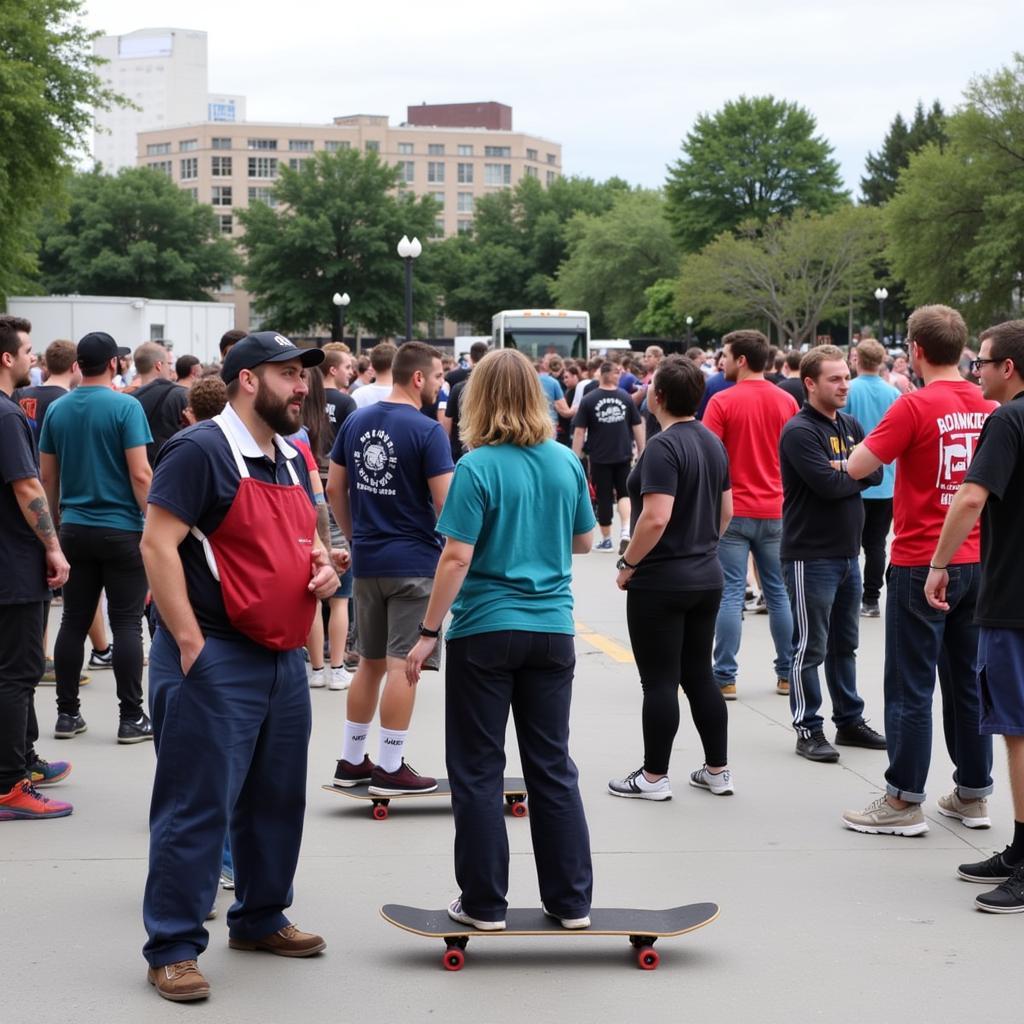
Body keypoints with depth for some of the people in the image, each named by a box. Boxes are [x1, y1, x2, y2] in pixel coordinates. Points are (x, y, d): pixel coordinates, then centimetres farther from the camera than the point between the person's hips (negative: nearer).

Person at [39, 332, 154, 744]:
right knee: (126, 624, 0)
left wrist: (54, 520, 22)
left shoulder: (57, 409, 5)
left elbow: (47, 475, 11)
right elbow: (140, 474, -15)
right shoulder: (125, 407, -10)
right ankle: (132, 718, 2)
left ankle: (67, 714, 14)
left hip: (75, 529, 5)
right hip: (122, 531, -5)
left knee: (74, 621, 10)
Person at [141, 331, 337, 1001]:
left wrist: (322, 564, 4)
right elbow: (158, 544, -18)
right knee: (198, 806, -5)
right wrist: (190, 643, -20)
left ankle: (261, 918, 32)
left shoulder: (292, 461, 15)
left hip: (284, 657, 9)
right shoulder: (201, 451, -12)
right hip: (215, 661, -9)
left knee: (277, 799, 17)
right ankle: (173, 948, 2)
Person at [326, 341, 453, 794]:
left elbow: (334, 489, 10)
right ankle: (390, 767, 3)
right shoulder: (427, 431, -14)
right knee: (401, 664, -1)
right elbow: (445, 502, -16)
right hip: (414, 561, -7)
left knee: (370, 662, 16)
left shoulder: (355, 422, 6)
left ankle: (351, 760, 22)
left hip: (366, 560, 7)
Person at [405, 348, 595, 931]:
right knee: (553, 767, 12)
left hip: (485, 631, -4)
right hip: (553, 629, 4)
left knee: (478, 772, 6)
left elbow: (457, 557, -15)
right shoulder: (566, 462, 1)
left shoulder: (479, 467, -13)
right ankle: (572, 901, 17)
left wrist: (430, 632, -9)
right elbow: (584, 540, 13)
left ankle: (485, 904, 11)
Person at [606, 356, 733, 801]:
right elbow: (726, 509, 15)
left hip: (660, 580, -8)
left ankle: (654, 776, 7)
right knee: (700, 674, 14)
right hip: (706, 576, 8)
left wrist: (627, 564, -16)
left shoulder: (663, 446, -19)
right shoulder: (713, 442, 8)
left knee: (659, 681, 0)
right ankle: (717, 770, 18)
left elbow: (656, 517, -27)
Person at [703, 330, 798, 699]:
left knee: (730, 594, -1)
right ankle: (786, 674, 15)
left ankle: (725, 678, -1)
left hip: (733, 511, -4)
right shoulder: (787, 401, 4)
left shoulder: (723, 401, -10)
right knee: (778, 592, 12)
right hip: (776, 511, 4)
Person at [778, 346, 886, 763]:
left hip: (847, 553, 8)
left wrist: (846, 470, -15)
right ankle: (808, 729, 6)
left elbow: (877, 472, 3)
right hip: (810, 555, -8)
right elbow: (828, 486, -23)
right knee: (811, 647, -1)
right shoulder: (799, 431, -14)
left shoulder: (850, 426, 11)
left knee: (845, 644, 17)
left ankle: (850, 720, 26)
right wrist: (858, 474, -5)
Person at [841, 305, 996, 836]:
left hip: (922, 564, -6)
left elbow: (857, 467, -16)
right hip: (977, 562, 6)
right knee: (967, 681, 15)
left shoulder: (915, 405, -15)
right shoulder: (989, 407, 3)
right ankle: (973, 792, 21)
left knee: (911, 686, 1)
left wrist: (877, 434, 4)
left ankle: (904, 801, 5)